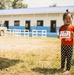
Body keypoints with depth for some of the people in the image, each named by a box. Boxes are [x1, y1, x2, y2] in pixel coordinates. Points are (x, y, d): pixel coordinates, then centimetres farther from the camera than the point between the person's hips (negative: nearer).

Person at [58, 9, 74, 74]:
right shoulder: (62, 27, 1)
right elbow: (60, 35, 7)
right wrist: (59, 36, -15)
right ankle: (62, 67, 28)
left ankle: (68, 69, 14)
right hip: (63, 45, 3)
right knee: (63, 57, 13)